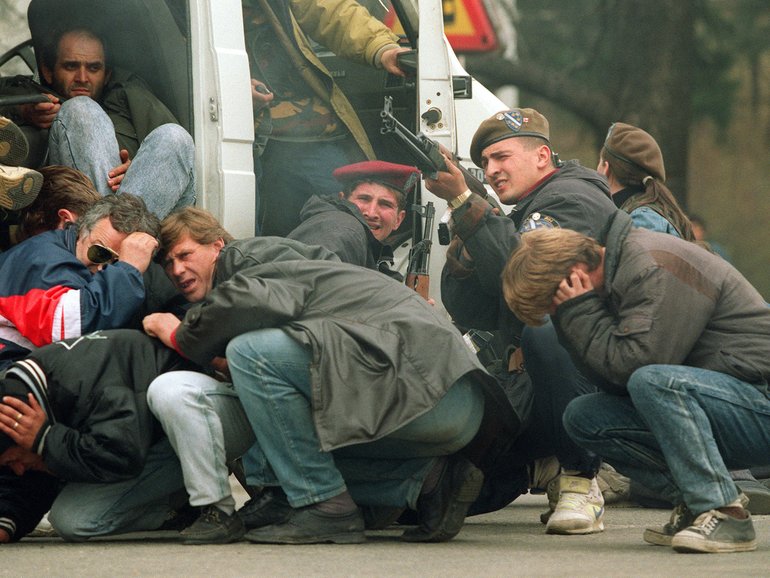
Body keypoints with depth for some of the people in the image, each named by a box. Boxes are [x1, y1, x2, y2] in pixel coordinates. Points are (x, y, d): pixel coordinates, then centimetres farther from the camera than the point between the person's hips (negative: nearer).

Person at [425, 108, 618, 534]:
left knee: (542, 330, -41)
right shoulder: (517, 219, 23)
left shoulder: (572, 198, -3)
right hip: (520, 392, 8)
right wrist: (464, 243, -3)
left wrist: (463, 201, -23)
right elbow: (470, 314, 12)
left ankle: (581, 482, -24)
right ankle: (544, 465, 20)